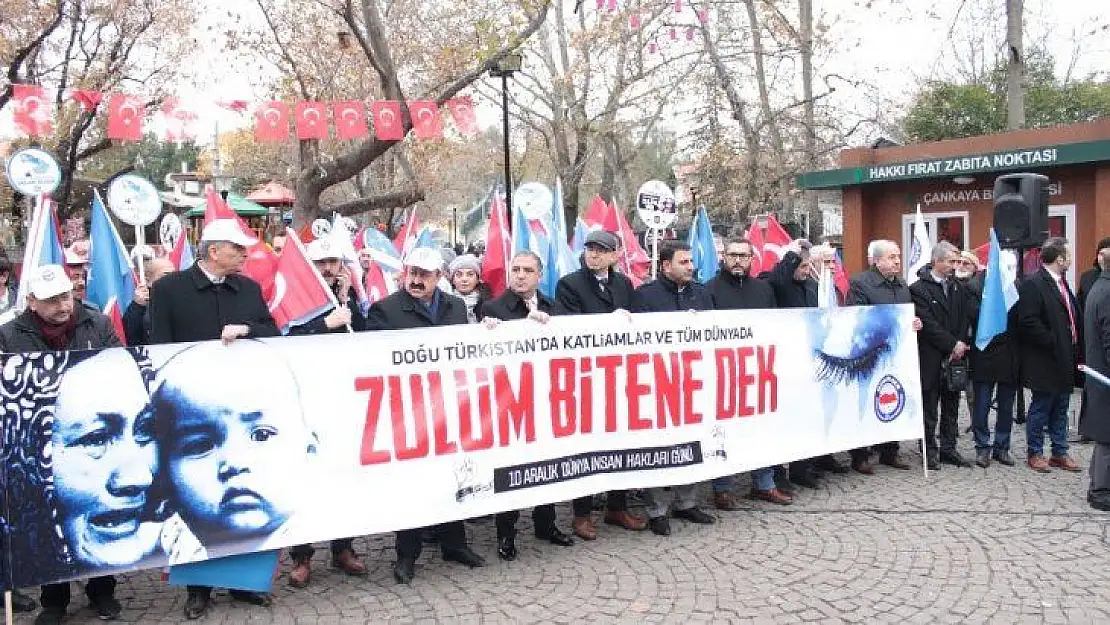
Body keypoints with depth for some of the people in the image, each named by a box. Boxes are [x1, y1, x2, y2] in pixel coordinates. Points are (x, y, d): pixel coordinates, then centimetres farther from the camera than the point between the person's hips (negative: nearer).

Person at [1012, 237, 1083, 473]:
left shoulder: (1062, 283, 13)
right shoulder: (1033, 285, -15)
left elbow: (1073, 318, 18)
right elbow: (1028, 323, -22)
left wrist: (1076, 352, 9)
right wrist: (1054, 343, -19)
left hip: (1065, 362, 8)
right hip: (1045, 363, -8)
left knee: (1060, 409, 15)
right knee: (1040, 408, 3)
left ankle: (1060, 452, 24)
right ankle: (1035, 453, 14)